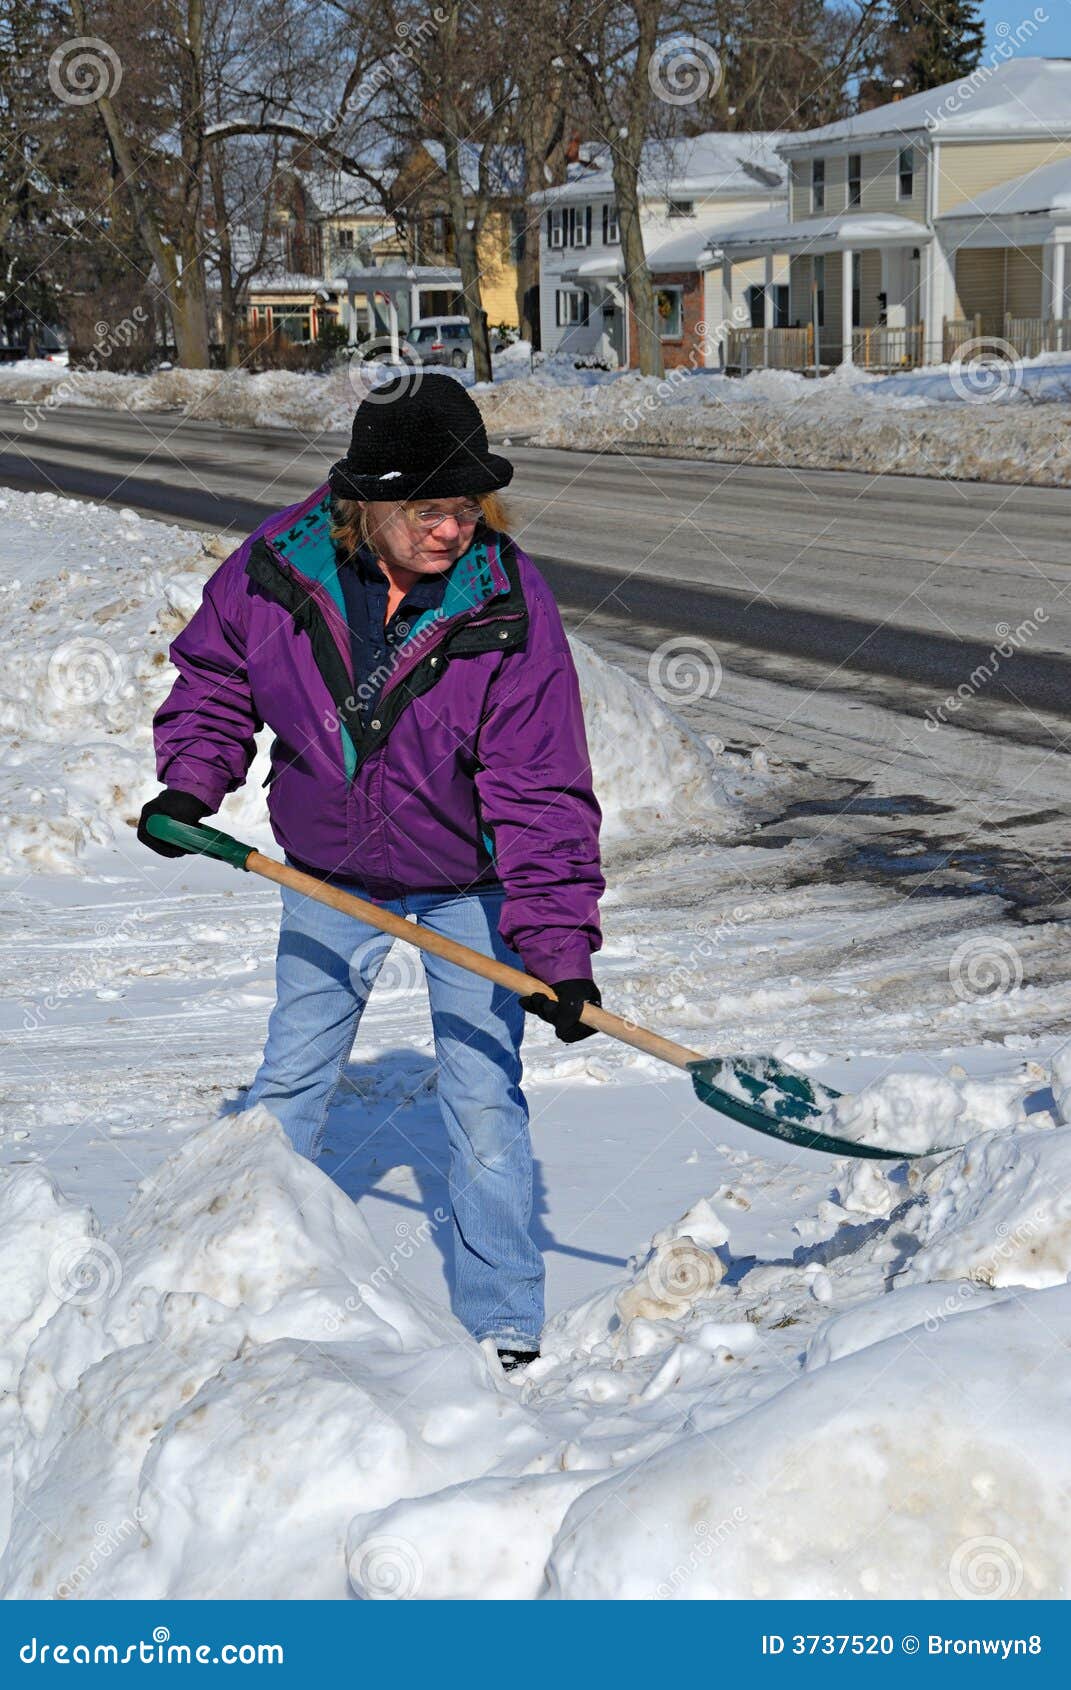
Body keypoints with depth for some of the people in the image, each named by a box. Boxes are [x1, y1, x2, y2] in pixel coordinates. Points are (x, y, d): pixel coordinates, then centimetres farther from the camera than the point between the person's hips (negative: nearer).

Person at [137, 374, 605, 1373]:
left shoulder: (509, 609, -25)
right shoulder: (276, 567, -20)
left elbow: (541, 793, -24)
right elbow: (214, 676, 2)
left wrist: (558, 947, -30)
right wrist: (189, 782, -13)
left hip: (470, 885, -2)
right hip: (329, 871, 3)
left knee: (483, 1097, -3)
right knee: (288, 1081, 12)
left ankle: (503, 1329, 10)